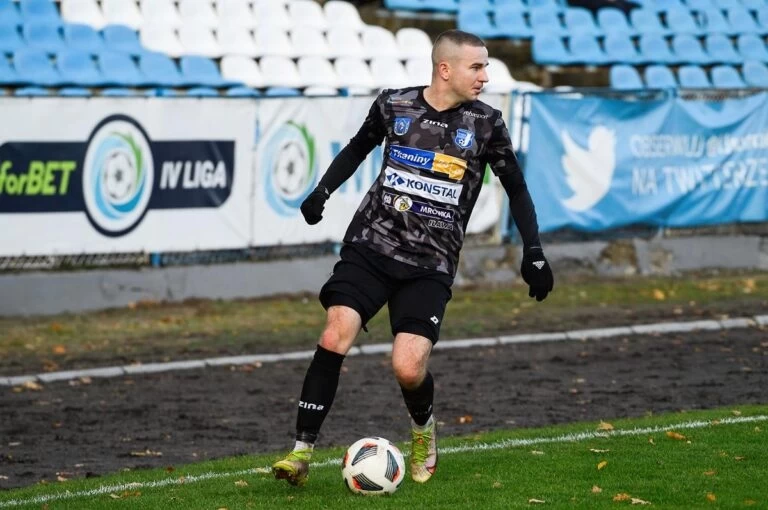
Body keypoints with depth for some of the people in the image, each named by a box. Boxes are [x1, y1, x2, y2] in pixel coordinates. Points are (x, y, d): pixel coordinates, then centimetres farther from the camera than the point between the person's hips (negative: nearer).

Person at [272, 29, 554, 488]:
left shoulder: (485, 124, -2)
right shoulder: (394, 105, 1)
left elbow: (516, 188, 9)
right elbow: (358, 148, 21)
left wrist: (534, 252, 4)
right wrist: (324, 190, 8)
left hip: (430, 265, -1)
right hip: (371, 244, 1)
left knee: (408, 368, -15)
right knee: (336, 335, -20)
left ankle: (424, 429, 21)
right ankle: (302, 451, -12)